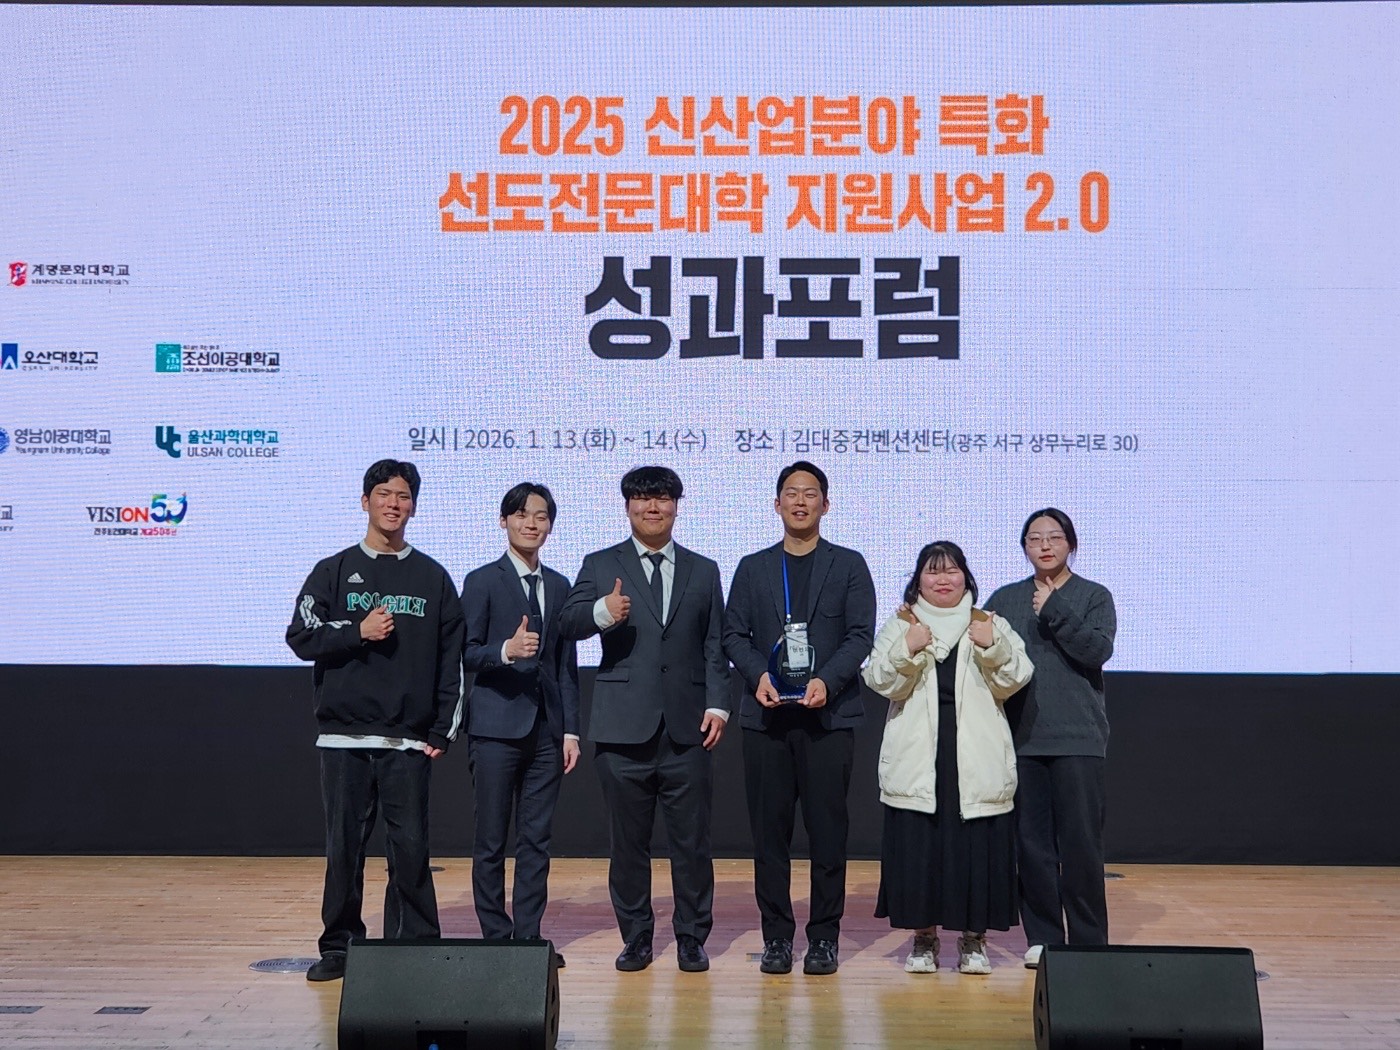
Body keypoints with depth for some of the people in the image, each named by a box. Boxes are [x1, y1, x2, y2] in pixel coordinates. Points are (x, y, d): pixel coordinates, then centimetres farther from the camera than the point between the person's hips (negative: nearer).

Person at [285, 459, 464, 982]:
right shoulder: (333, 571, 10)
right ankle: (339, 946, 17)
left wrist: (444, 730, 1)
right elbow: (301, 637, 2)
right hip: (344, 736, 0)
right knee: (343, 846, 5)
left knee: (410, 846, 0)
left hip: (409, 741, 0)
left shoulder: (433, 577, 9)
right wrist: (357, 632, -12)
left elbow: (451, 660, 7)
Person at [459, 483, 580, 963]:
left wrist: (571, 730, 8)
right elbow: (467, 655, -5)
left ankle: (529, 936, 14)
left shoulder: (558, 585, 13)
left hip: (546, 729, 4)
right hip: (497, 726, -4)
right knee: (491, 841, 2)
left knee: (536, 838, 7)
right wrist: (506, 650, -25)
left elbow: (566, 664, 13)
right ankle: (495, 936, 13)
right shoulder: (482, 581, 0)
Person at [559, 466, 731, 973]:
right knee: (627, 842, 7)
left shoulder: (703, 571, 14)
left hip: (685, 729, 1)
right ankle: (636, 939, 21)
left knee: (692, 841, 4)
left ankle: (691, 939, 18)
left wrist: (717, 704, -1)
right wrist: (602, 612, -27)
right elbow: (568, 622, -6)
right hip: (624, 728, -1)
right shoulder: (600, 565, 9)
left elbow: (715, 646, 11)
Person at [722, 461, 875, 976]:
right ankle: (776, 937, 13)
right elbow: (734, 634, 9)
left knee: (828, 829, 0)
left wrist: (826, 681, -15)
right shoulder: (753, 568, 14)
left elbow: (861, 635, 0)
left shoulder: (849, 565, 9)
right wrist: (758, 676, -10)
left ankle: (824, 938, 11)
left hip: (829, 715, -1)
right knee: (769, 831, 4)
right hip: (766, 716, 2)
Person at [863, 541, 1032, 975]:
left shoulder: (993, 626, 12)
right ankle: (924, 937, 16)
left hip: (977, 762, 0)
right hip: (916, 760, 0)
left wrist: (992, 647, -14)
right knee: (917, 846, 1)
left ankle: (974, 938, 16)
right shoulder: (899, 626, 11)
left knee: (977, 845, 0)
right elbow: (883, 682, 1)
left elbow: (1011, 682, 2)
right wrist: (906, 651, -15)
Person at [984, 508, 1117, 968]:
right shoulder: (1005, 599, 11)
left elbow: (1098, 650, -11)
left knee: (1080, 842, -1)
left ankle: (1088, 941, 10)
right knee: (1031, 841, 5)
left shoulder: (1094, 596, 5)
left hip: (1078, 738, -2)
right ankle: (1042, 937, 15)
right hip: (1022, 738, 2)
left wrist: (1054, 611, -14)